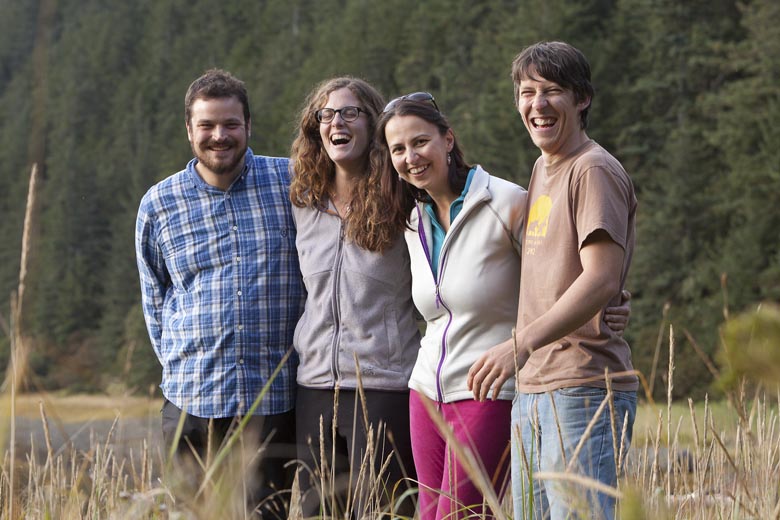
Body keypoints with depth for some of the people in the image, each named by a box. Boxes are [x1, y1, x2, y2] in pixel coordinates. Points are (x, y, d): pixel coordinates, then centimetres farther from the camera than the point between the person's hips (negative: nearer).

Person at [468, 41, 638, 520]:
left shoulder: (595, 171, -9)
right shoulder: (542, 169, 19)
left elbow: (602, 280, -20)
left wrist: (523, 345, -27)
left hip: (584, 393, -9)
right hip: (532, 390, 9)